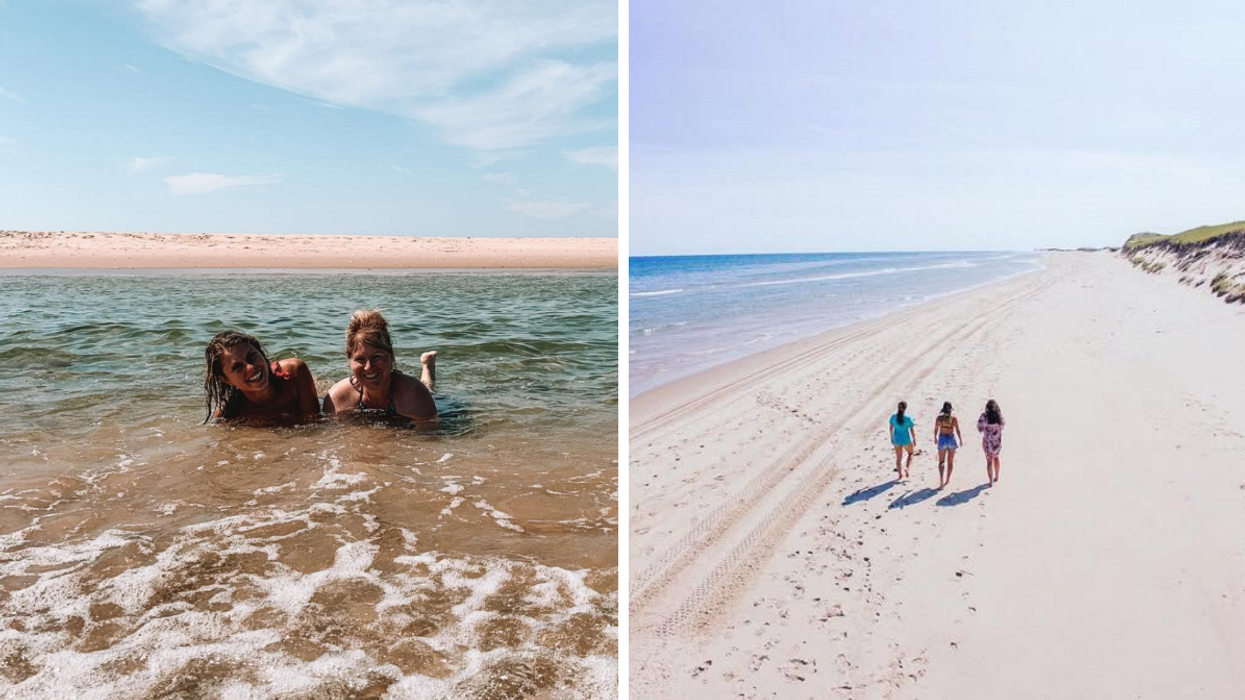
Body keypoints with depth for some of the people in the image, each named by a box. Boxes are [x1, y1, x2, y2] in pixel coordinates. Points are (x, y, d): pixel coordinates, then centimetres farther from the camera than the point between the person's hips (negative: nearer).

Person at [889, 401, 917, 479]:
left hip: (897, 440, 3)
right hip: (906, 440, -3)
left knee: (898, 458, 16)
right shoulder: (908, 418, -18)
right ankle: (907, 468, 7)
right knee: (910, 453, 25)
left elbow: (891, 428, 2)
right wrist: (914, 440, 3)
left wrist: (891, 437, 16)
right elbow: (912, 431, -11)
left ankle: (900, 474, 18)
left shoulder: (893, 417, -9)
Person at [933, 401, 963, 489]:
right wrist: (961, 440, 11)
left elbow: (936, 430, 0)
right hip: (951, 439, 0)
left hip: (942, 439, 0)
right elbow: (958, 431, -6)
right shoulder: (954, 419, -12)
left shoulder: (939, 418, -10)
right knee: (950, 461, 18)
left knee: (941, 462, 7)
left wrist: (935, 438, 18)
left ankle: (941, 481, -10)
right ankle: (947, 479, 30)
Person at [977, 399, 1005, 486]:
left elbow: (980, 429, -10)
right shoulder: (999, 415, -7)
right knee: (996, 457, 27)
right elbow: (1002, 426, 10)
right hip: (998, 441, 3)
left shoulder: (984, 416, -16)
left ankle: (991, 481, 11)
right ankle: (996, 477, 36)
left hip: (987, 441, -3)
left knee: (989, 460, 9)